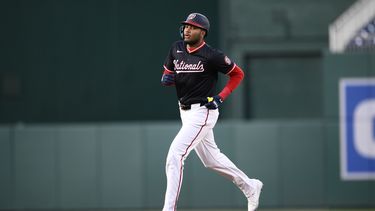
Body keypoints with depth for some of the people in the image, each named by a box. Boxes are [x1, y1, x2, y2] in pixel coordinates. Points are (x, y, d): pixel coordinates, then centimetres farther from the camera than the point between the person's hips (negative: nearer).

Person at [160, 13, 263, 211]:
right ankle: (250, 186, 38)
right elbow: (167, 72, 16)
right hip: (185, 111, 8)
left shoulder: (212, 56, -15)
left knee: (175, 154, -19)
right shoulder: (176, 49, 4)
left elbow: (238, 74, -4)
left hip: (203, 111, -8)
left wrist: (220, 97, -14)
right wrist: (166, 78, -9)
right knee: (211, 159, 20)